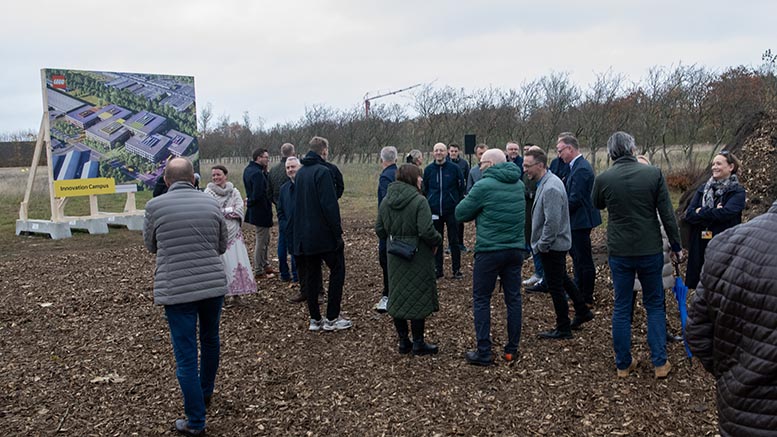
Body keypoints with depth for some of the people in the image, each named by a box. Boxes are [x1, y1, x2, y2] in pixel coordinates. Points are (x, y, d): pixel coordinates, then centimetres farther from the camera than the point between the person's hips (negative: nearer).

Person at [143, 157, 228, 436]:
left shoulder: (155, 206, -6)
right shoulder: (212, 203, 1)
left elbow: (151, 246, 10)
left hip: (177, 290, -3)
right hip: (213, 285, 4)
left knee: (186, 356, 3)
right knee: (210, 339, 25)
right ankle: (205, 393, 45)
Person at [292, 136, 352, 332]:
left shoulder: (300, 173, 11)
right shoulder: (323, 171, -14)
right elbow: (329, 205, -19)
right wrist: (338, 231, -13)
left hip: (304, 235, 7)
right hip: (324, 234, -7)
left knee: (311, 275, 12)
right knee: (337, 270, 5)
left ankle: (315, 319, 16)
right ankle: (332, 318, 3)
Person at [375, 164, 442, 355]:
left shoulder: (385, 201, 2)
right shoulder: (419, 201, -18)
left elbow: (379, 230, 6)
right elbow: (427, 231, -24)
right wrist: (437, 241, -5)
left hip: (395, 258, 6)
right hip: (417, 257, -6)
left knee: (397, 297, 15)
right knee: (418, 297, 5)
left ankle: (403, 341, 23)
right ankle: (418, 343, 14)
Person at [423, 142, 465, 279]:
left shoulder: (454, 168, -2)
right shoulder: (428, 169, 4)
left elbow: (461, 188, 2)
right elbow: (424, 190, 12)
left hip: (451, 210, -2)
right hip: (434, 212, 2)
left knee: (454, 241, 5)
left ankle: (456, 269, 14)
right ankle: (437, 269, 18)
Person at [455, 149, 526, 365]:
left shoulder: (484, 186, -12)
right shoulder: (519, 185, 8)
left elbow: (461, 214, -7)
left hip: (489, 251, -6)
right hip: (516, 249, 6)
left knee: (481, 300, 4)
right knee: (513, 299, 12)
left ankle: (484, 353, 6)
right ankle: (512, 349, 20)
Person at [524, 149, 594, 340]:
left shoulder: (551, 188, -25)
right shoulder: (546, 182, 8)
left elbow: (552, 222, -29)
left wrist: (541, 245, -19)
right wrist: (540, 243, 17)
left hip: (552, 246, -10)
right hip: (557, 244, 10)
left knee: (556, 286, 1)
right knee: (563, 279, 23)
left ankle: (563, 328, 13)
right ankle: (582, 312, 37)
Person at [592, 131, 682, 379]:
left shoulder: (603, 179, -7)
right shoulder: (653, 174, -9)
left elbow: (597, 204, 15)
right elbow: (667, 215, -6)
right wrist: (676, 246, 3)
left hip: (619, 252, 0)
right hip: (650, 250, 0)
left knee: (622, 307, 11)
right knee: (655, 305, 15)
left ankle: (623, 364, 17)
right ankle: (660, 363, 15)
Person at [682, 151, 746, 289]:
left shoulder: (737, 192, 0)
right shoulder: (703, 189, 12)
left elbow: (725, 213, -19)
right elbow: (689, 215, 0)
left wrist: (700, 212, -8)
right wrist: (713, 213, -13)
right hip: (699, 248, 4)